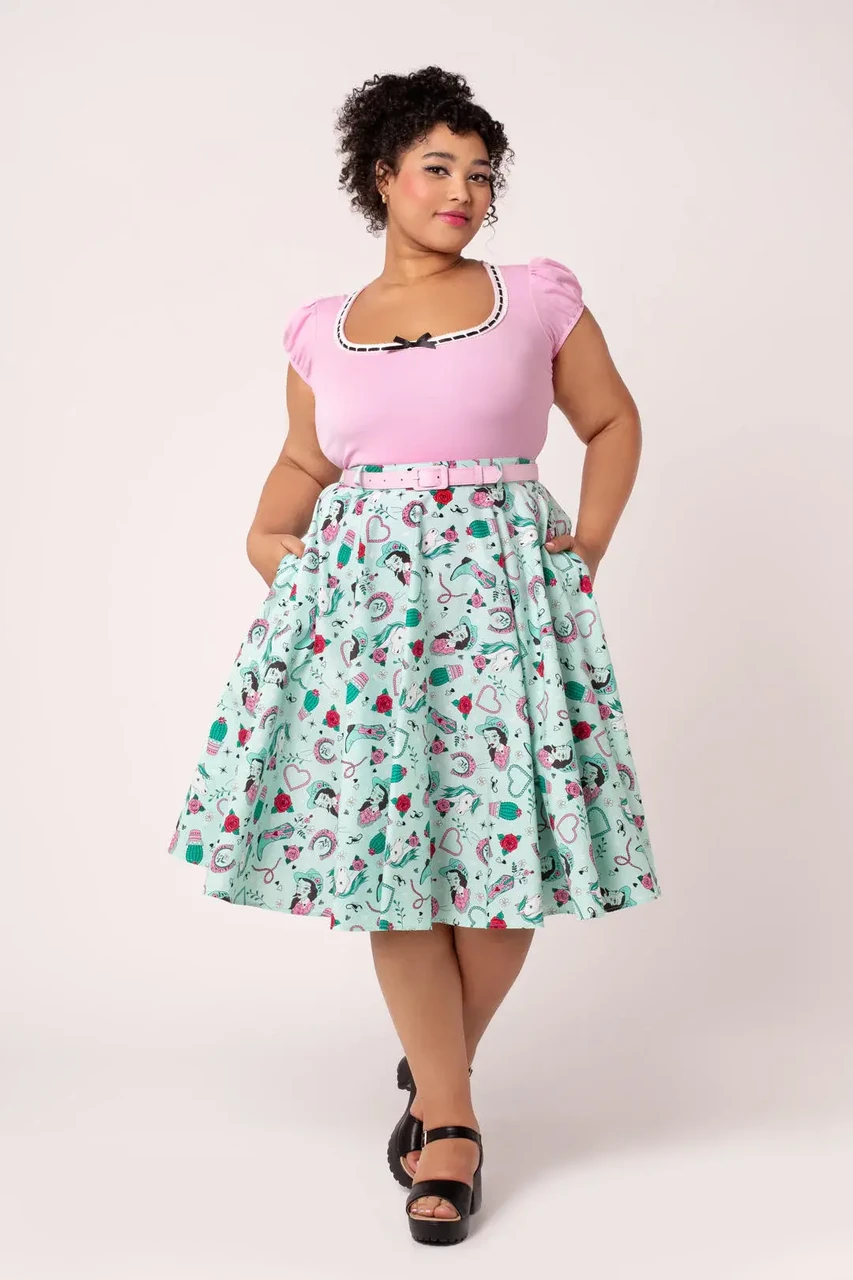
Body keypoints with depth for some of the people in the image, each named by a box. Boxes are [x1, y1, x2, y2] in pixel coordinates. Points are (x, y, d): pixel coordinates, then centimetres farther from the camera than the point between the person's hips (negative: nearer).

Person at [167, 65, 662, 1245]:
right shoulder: (323, 330, 12)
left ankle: (435, 1072, 24)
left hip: (503, 591, -1)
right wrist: (265, 533, 4)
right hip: (358, 594, 2)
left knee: (506, 844, -3)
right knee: (388, 846, -1)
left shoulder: (539, 297, 7)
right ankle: (452, 1116, 14)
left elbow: (613, 421, 15)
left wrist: (591, 540, 4)